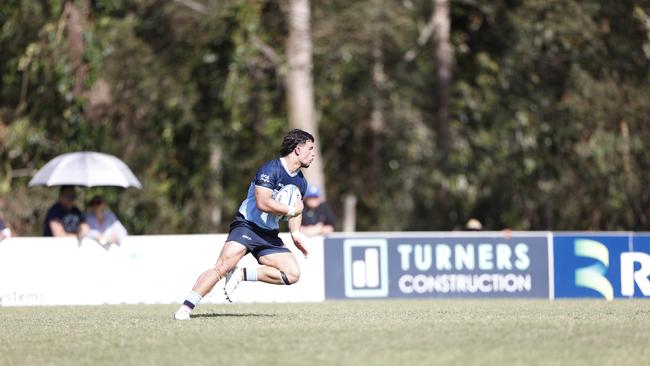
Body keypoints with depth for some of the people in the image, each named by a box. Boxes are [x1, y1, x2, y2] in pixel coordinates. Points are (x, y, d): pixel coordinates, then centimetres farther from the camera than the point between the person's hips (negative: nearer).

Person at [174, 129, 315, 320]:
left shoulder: (301, 182, 11)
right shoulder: (271, 169, -15)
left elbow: (295, 209, 26)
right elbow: (263, 202, -27)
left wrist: (296, 233, 9)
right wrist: (290, 210, -17)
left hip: (269, 235, 8)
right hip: (247, 226, -8)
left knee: (292, 274, -9)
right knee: (223, 266, -27)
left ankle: (242, 275, -1)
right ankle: (185, 308, -25)